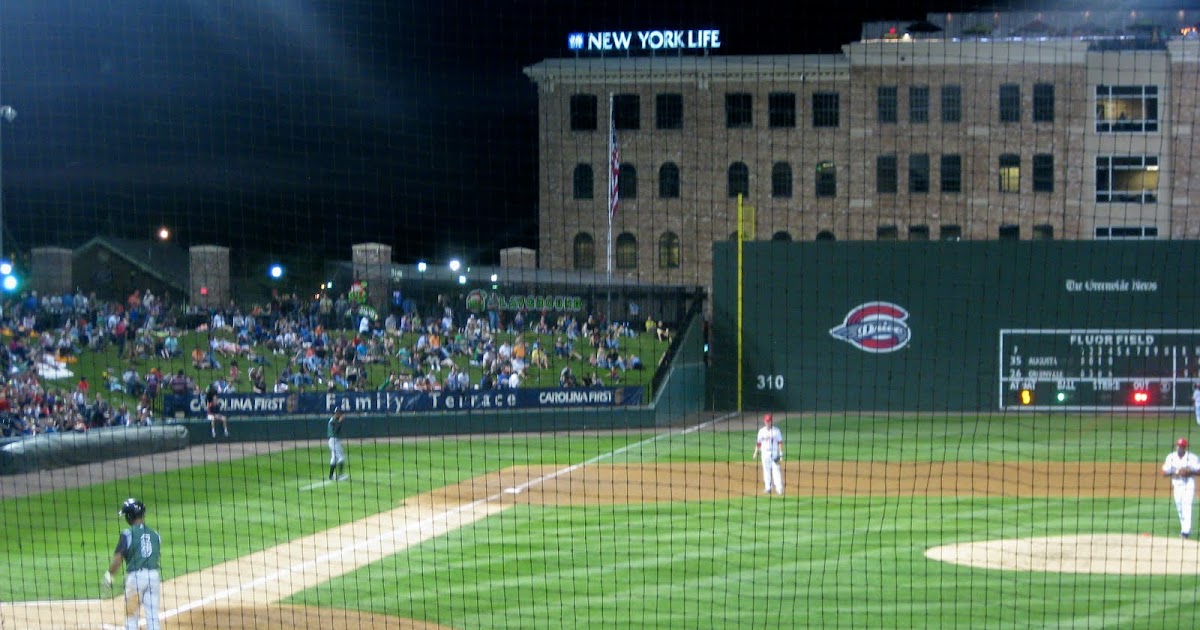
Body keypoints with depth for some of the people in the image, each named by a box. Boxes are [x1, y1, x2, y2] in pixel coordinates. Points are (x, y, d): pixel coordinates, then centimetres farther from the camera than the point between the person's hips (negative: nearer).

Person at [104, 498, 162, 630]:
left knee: (131, 615, 7)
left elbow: (118, 558, -13)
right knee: (152, 615, 9)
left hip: (135, 576, -4)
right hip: (154, 575, 4)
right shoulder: (155, 535, 7)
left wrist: (109, 574, -1)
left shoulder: (127, 534, -8)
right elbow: (158, 556, 8)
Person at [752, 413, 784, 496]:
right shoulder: (761, 431, 7)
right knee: (766, 470, 4)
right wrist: (756, 452, 6)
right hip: (765, 453, 3)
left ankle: (779, 488, -10)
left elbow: (780, 442, -1)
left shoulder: (776, 430, -1)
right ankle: (768, 488, 11)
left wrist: (781, 453, -8)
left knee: (776, 469, -9)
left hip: (774, 453, -3)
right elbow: (758, 442, 11)